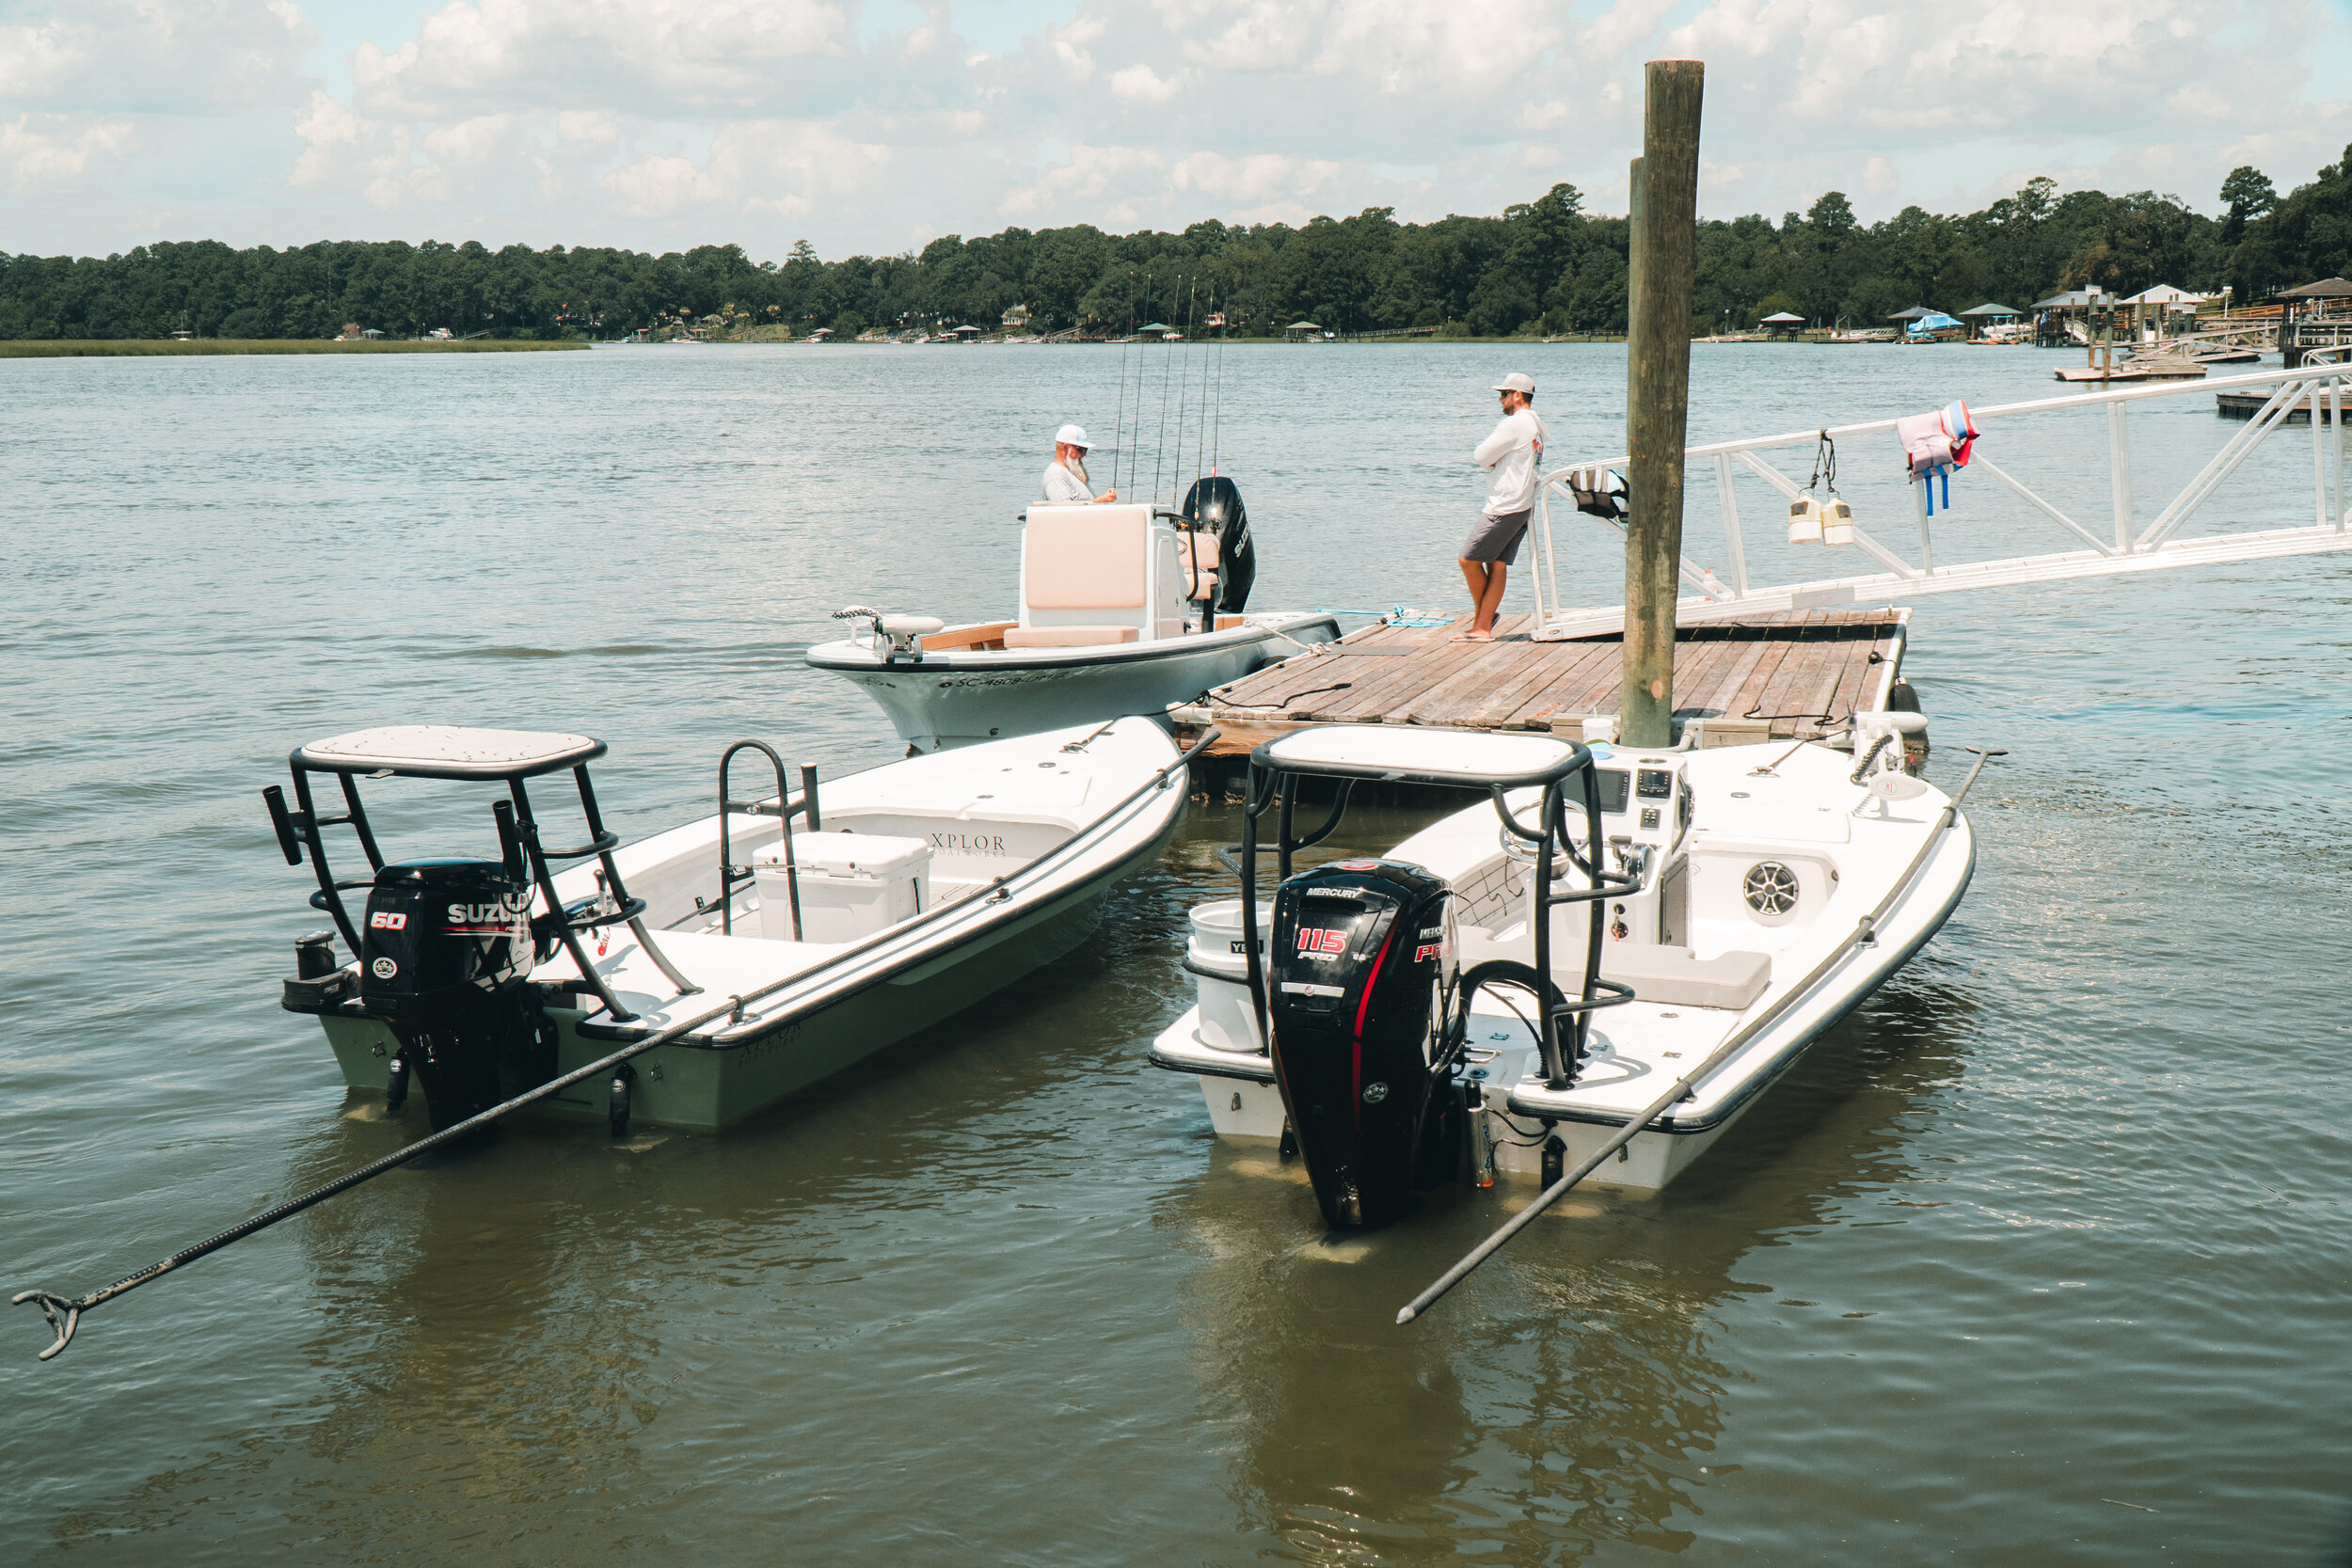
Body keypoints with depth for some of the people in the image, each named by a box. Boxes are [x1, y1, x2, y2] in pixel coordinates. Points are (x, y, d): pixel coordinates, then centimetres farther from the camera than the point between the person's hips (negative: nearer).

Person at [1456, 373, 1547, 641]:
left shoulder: (1515, 423, -14)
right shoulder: (1537, 425, 16)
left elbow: (1482, 457, -11)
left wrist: (1490, 459, 9)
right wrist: (1496, 460, 4)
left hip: (1504, 507, -10)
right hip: (1525, 505, 10)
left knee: (1469, 559, -2)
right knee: (1497, 565, 6)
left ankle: (1482, 613, 12)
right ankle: (1483, 627, 3)